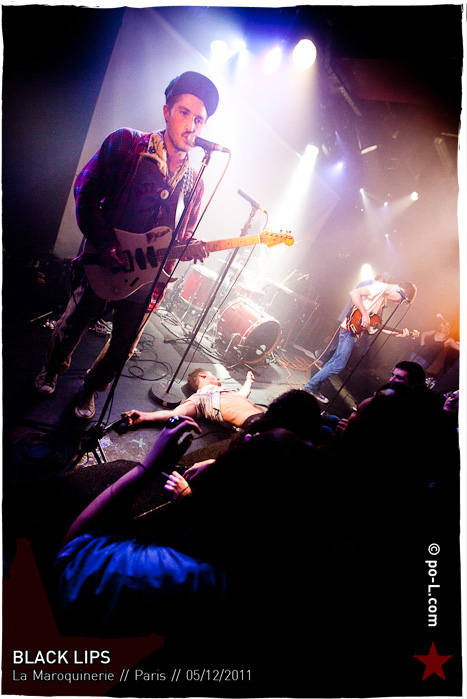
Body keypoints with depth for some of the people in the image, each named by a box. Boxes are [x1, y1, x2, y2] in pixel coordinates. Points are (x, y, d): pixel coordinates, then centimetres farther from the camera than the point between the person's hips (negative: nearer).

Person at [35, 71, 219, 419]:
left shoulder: (195, 182, 6)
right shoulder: (127, 143, -6)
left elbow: (184, 237, 12)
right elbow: (86, 191, -8)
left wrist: (191, 249, -13)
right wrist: (106, 246, -18)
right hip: (103, 266, -3)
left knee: (122, 350, 10)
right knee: (72, 326, 15)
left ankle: (90, 390, 39)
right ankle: (52, 370, 48)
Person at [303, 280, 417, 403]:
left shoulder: (384, 298, 18)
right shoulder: (381, 287, -13)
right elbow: (354, 293, -25)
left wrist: (395, 333, 12)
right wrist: (365, 314, -24)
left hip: (355, 331, 10)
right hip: (350, 328, -10)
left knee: (335, 361, 13)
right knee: (339, 365, -9)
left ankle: (314, 386, 20)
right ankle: (311, 386, -1)